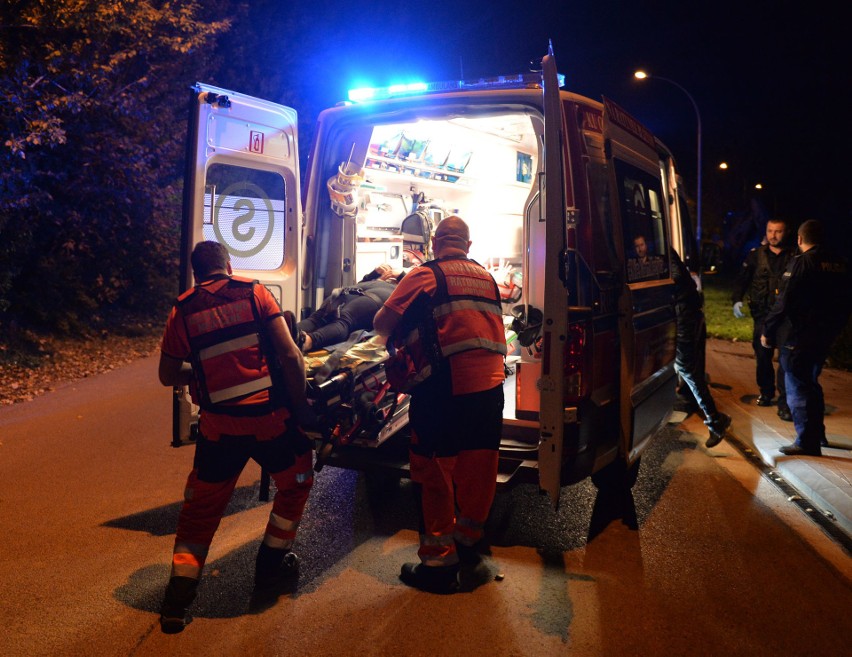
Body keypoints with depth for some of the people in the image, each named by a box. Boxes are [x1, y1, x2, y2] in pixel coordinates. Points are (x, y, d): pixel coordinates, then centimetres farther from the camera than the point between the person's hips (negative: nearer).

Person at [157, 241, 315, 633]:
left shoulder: (182, 311, 3)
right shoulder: (254, 293, -1)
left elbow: (168, 375, 9)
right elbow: (289, 354, -8)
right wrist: (300, 405, -1)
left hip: (218, 426, 2)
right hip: (268, 415, -1)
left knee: (201, 506, 17)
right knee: (296, 482, 24)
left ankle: (178, 596, 13)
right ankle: (271, 565, 33)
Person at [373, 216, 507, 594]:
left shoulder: (424, 275, -3)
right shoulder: (487, 279, 15)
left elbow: (382, 323, -2)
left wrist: (397, 341, 19)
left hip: (444, 391, -6)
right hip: (490, 388, 6)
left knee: (436, 475, 7)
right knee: (478, 473, 16)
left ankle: (439, 564, 15)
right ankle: (468, 544, 33)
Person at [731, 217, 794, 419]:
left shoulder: (793, 257, 2)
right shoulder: (756, 255, 5)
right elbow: (742, 280, 4)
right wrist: (737, 300, -10)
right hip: (762, 314, 2)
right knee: (763, 356, 10)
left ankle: (784, 402, -3)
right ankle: (766, 392, 30)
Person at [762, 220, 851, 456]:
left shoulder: (802, 262, -15)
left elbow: (784, 302, -20)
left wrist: (768, 331, -12)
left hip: (798, 338, -8)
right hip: (824, 337, 8)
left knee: (797, 389, 0)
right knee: (812, 384, 23)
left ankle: (807, 443, 0)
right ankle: (818, 434, 31)